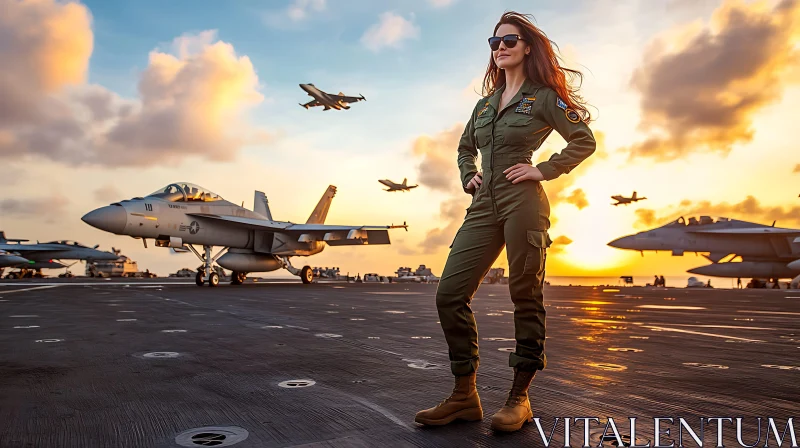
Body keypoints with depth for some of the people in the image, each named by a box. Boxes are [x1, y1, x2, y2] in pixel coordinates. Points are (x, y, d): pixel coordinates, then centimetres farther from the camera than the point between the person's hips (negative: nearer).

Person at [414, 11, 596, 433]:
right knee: (449, 293, -4)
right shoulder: (485, 103, 22)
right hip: (484, 205, 6)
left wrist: (543, 170, -8)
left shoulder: (543, 96, 5)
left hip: (523, 201, -6)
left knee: (525, 296, -3)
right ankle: (464, 396, 5)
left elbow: (584, 140, 0)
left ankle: (519, 398, 9)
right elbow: (465, 147, 34)